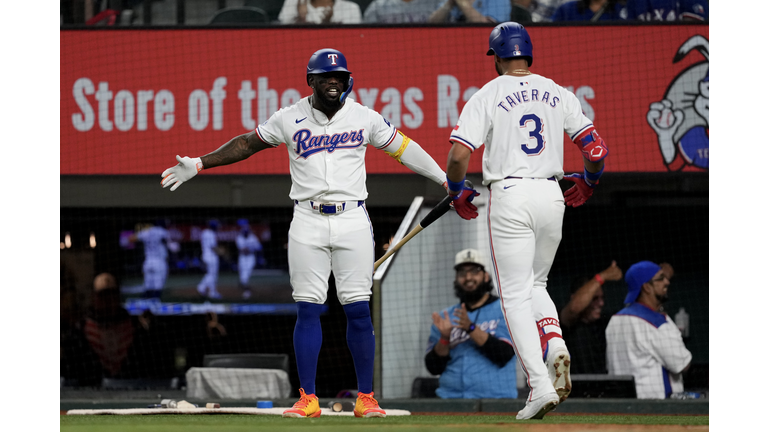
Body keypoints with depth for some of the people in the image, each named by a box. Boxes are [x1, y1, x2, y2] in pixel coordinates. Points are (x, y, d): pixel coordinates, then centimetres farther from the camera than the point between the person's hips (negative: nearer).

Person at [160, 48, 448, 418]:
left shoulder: (364, 117, 3)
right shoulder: (290, 119, 2)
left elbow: (402, 147, 10)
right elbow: (248, 143, 9)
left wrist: (445, 180, 9)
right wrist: (198, 165, 5)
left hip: (352, 220, 0)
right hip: (307, 223, 0)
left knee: (358, 311, -2)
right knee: (307, 310, -1)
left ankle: (365, 398, 6)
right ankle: (308, 399, 4)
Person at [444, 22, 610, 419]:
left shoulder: (487, 96, -3)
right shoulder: (558, 94, 8)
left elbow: (458, 154, -12)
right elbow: (596, 149, 3)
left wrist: (458, 193, 6)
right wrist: (588, 182, 23)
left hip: (509, 197, -4)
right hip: (551, 196, 4)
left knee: (516, 295, 1)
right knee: (535, 284, 22)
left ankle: (540, 386, -11)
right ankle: (555, 345, -7)